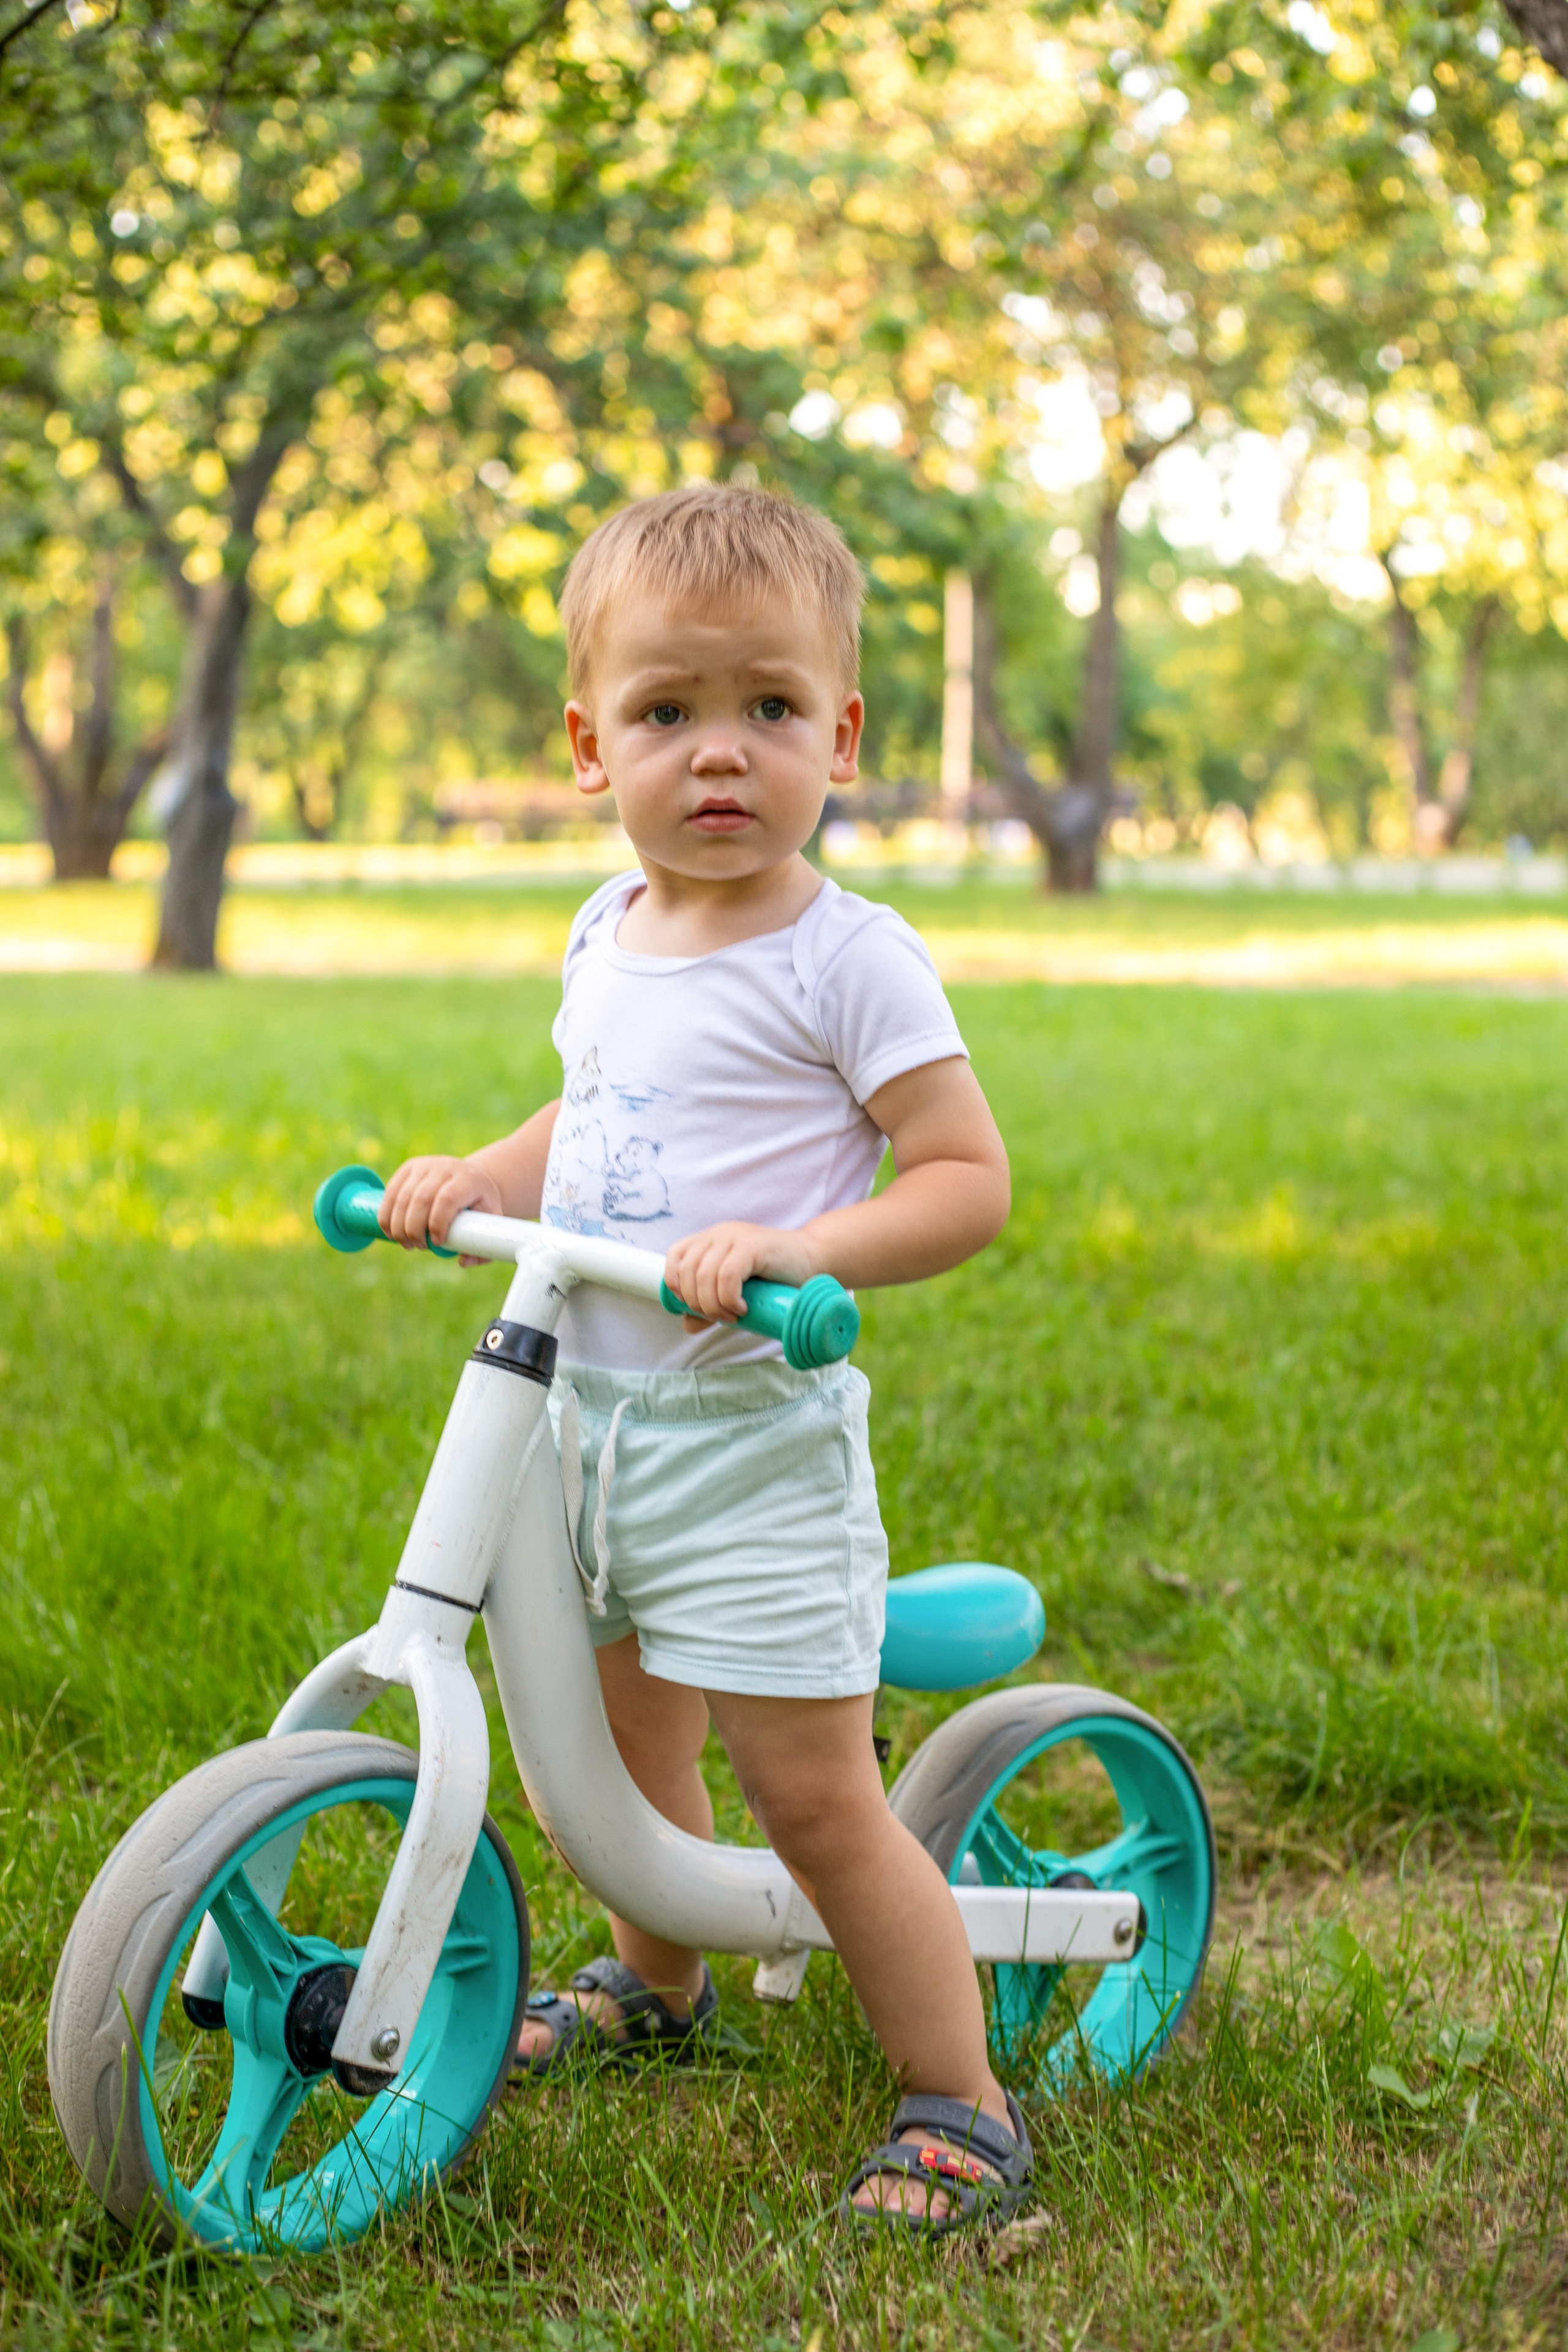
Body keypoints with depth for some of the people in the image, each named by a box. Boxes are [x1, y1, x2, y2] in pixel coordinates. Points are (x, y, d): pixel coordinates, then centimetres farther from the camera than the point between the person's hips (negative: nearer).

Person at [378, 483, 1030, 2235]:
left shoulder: (846, 959, -14)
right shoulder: (608, 937, 8)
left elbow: (969, 1180, -15)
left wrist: (798, 1246, -29)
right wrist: (473, 1180, 5)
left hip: (755, 1438, -7)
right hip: (585, 1415, 8)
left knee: (813, 1798, -6)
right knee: (623, 1735, 23)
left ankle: (959, 2107, 10)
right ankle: (656, 1986, 49)